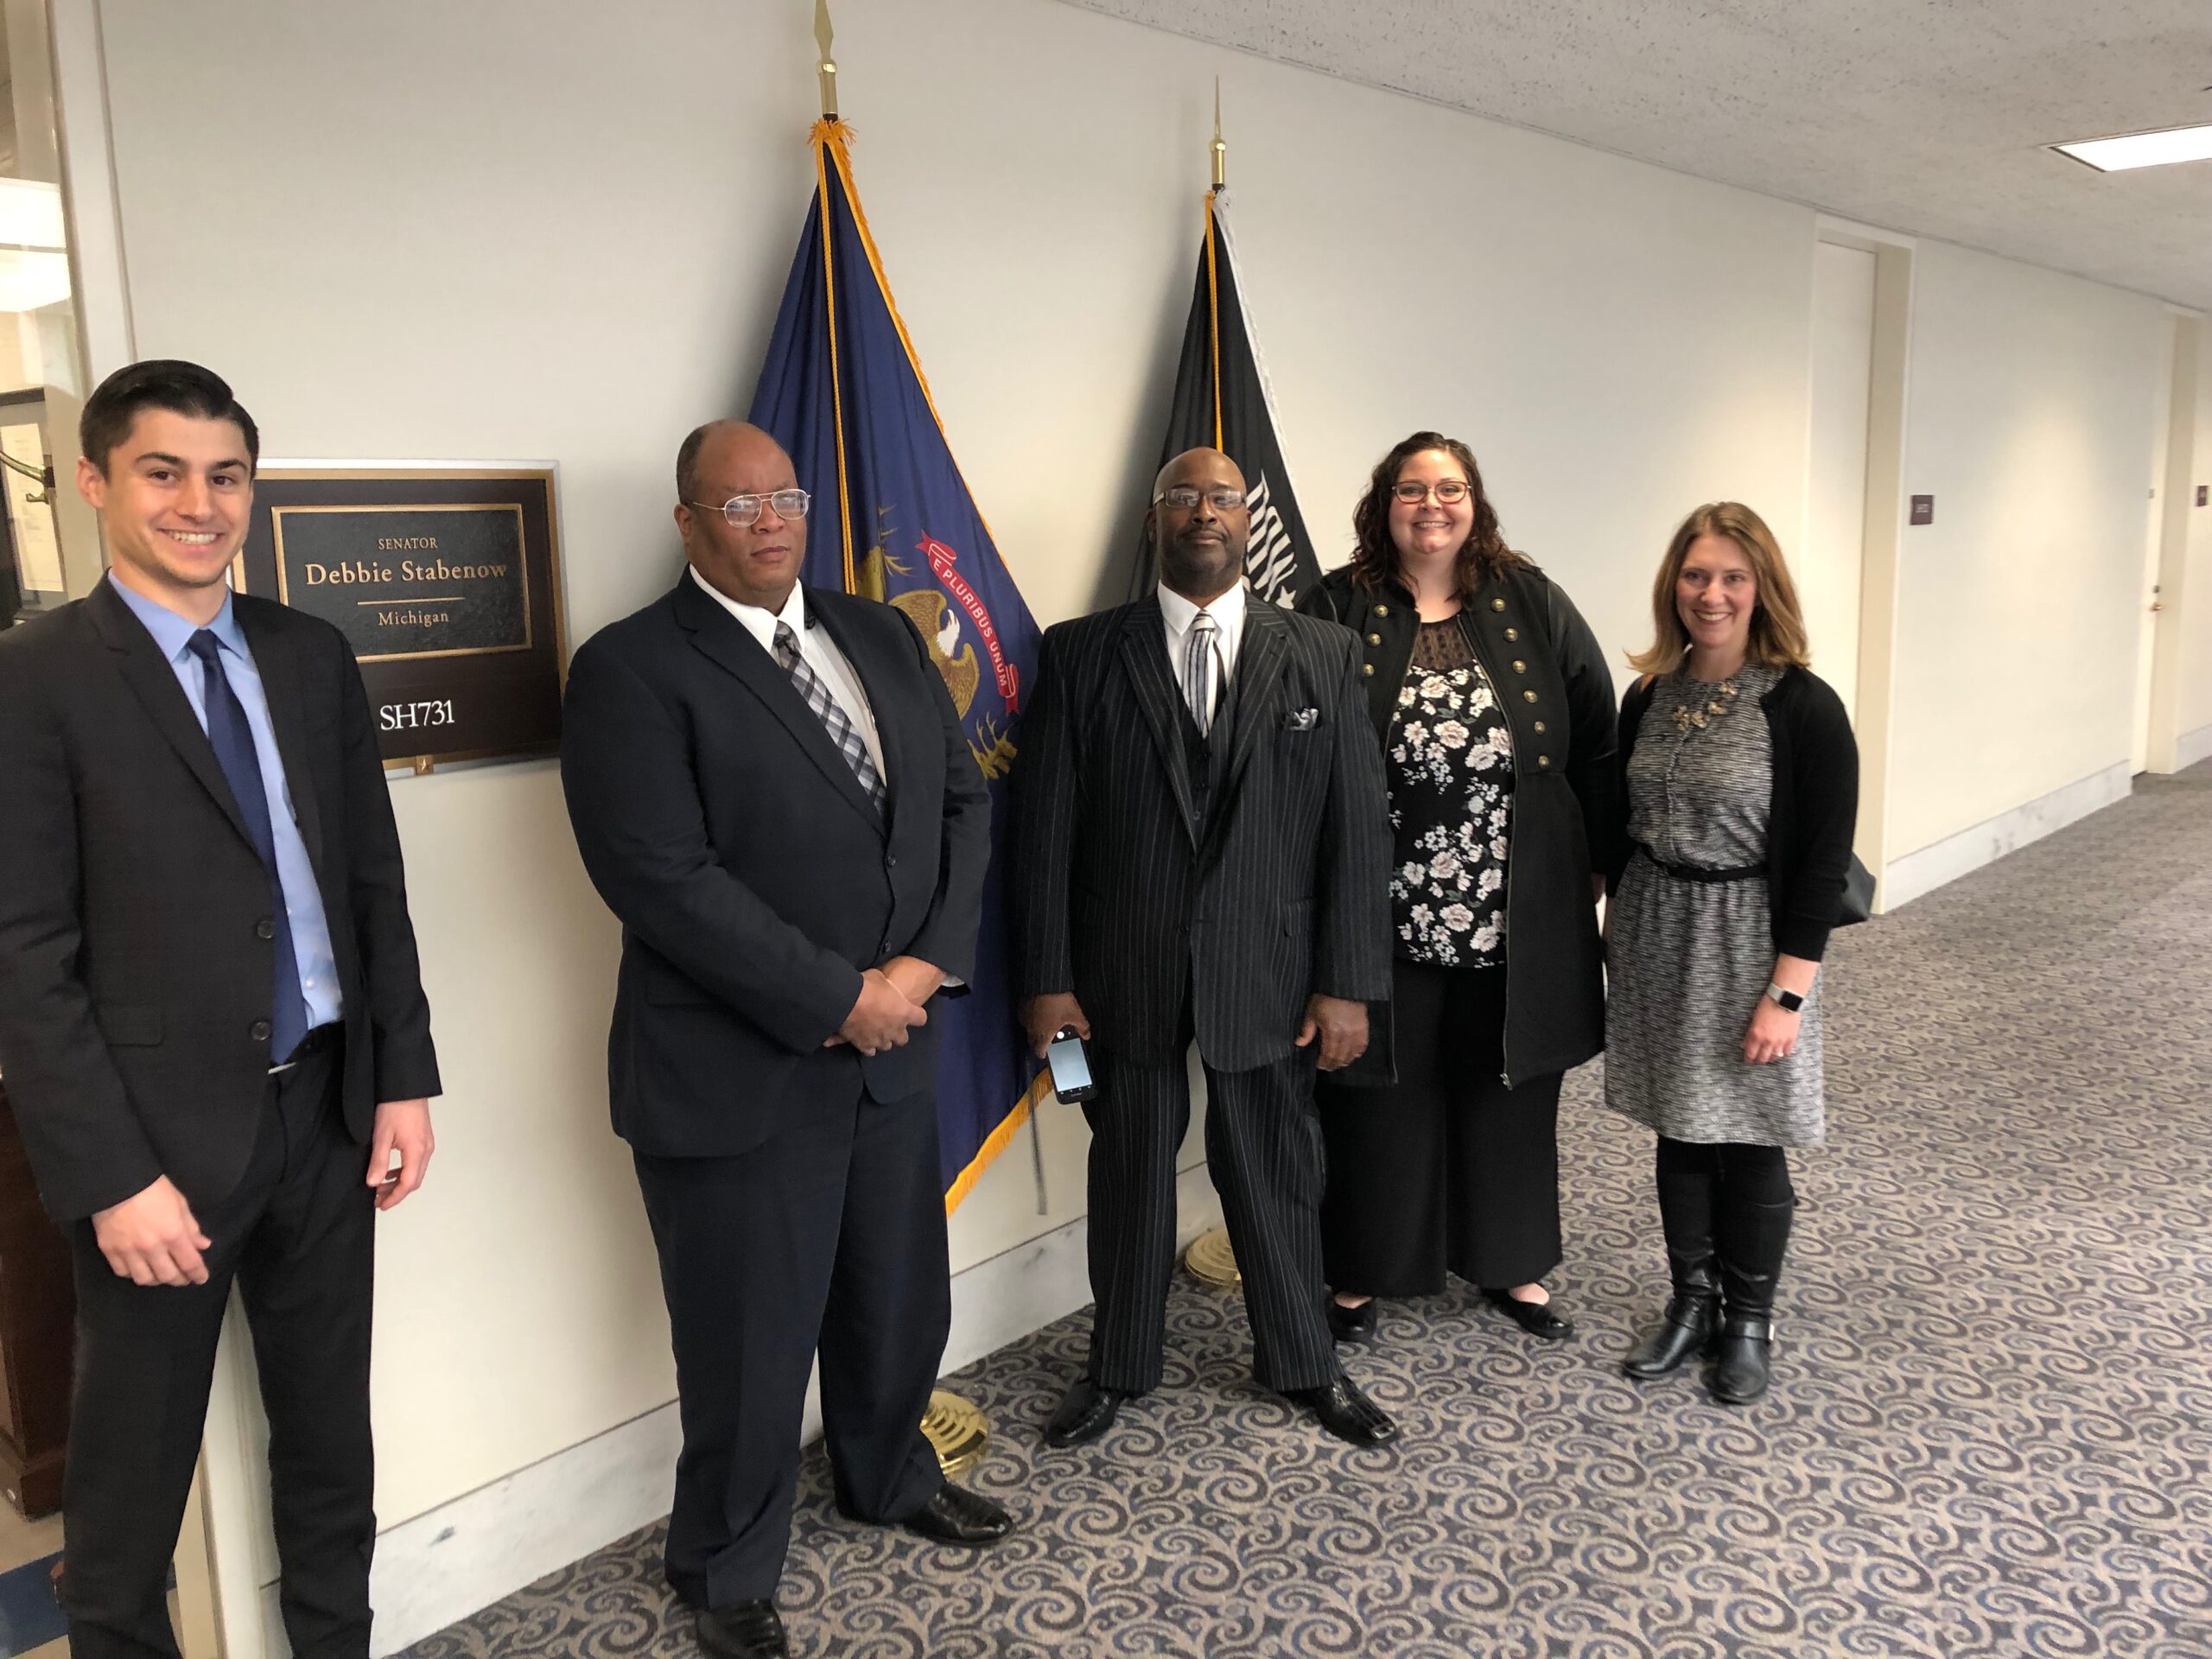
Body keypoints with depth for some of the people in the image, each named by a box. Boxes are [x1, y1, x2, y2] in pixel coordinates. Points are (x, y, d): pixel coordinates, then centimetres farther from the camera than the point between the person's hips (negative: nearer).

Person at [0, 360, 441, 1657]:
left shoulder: (312, 657, 5)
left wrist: (406, 1077, 4)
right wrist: (110, 1177, -15)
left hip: (328, 1110, 5)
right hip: (163, 1135, -4)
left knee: (331, 1432, 19)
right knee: (133, 1474, 13)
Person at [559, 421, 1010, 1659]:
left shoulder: (883, 638, 9)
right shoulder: (634, 669, -11)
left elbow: (964, 800, 7)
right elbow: (664, 879, -20)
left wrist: (927, 964, -7)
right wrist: (838, 1000, -18)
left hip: (895, 1045, 6)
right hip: (739, 1073, -6)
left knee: (902, 1299, 21)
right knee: (751, 1344, 10)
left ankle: (891, 1474, 50)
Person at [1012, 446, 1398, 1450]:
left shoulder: (1320, 657, 2)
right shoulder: (1081, 653, 0)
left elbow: (1353, 826, 0)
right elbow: (1045, 823, -2)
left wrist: (1348, 982, -5)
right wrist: (1046, 976, -6)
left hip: (1266, 972, 1)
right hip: (1125, 974, 0)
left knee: (1276, 1175, 13)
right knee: (1129, 1175, 13)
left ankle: (1302, 1365, 35)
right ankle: (1118, 1369, 33)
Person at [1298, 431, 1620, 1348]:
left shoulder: (1533, 605, 5)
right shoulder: (1335, 610, -1)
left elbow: (1596, 741, 6)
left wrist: (1597, 859, 3)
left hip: (1518, 916, 2)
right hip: (1384, 916, -2)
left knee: (1509, 1089, 15)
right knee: (1379, 1093, 10)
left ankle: (1511, 1263, 35)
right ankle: (1360, 1272, 28)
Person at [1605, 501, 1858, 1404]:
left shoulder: (1803, 707, -11)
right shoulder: (1648, 699, 3)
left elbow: (1824, 863, -12)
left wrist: (1787, 992, -15)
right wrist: (1618, 940, 10)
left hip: (1749, 947, -4)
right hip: (1656, 942, 4)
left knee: (1748, 1143, 8)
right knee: (1679, 1134, 14)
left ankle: (1748, 1321, 29)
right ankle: (1691, 1302, 33)